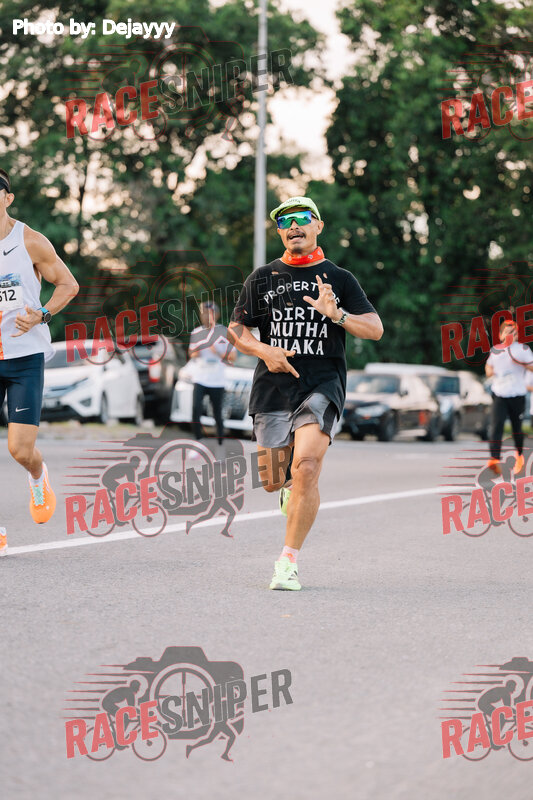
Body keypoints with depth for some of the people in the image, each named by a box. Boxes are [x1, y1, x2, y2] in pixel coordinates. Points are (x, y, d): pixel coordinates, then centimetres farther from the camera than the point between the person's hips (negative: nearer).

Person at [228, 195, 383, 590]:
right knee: (272, 480, 4)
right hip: (273, 388, 2)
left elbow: (375, 328, 2)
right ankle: (293, 485, 43)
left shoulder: (340, 279, 8)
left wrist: (335, 313, -16)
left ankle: (289, 561, -15)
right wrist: (264, 350, -8)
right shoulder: (263, 278, 11)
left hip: (323, 384, -2)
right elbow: (236, 329, 12)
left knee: (307, 465, -22)